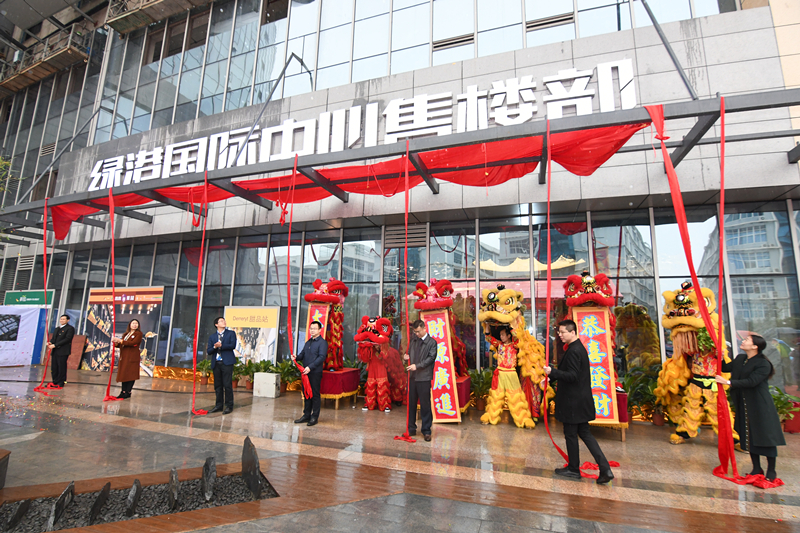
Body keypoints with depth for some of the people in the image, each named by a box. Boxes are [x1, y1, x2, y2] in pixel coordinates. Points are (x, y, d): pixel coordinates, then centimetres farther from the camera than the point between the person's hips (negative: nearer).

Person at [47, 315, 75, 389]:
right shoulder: (57, 329, 22)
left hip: (63, 352, -8)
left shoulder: (70, 328, -4)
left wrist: (55, 345, -17)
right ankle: (55, 382, 20)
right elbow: (53, 338, 20)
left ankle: (61, 383, 2)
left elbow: (67, 339, -14)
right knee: (54, 368, 10)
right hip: (55, 351, 8)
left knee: (61, 368, -4)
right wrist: (50, 342, -4)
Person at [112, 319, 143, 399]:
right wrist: (116, 342, -5)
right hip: (124, 357, 7)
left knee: (131, 374, -5)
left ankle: (128, 392, -1)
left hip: (132, 357, -7)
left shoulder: (138, 333, -2)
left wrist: (120, 341, -16)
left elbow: (133, 343, -16)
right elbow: (121, 344, 16)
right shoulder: (126, 334, 19)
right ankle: (123, 391, 12)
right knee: (123, 374, 7)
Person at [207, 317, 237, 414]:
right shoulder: (212, 336, 14)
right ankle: (218, 405, 20)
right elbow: (209, 351, 7)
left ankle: (229, 406, 3)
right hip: (216, 363, 4)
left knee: (227, 385, -5)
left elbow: (233, 345, -8)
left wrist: (221, 346, -9)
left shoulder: (231, 333, 7)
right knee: (217, 385, 9)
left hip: (227, 362, -3)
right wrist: (215, 347, -12)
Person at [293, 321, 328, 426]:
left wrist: (310, 367, -24)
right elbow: (303, 354, 17)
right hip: (306, 372, 7)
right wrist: (296, 357, -6)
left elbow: (321, 357, -17)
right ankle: (306, 415, 24)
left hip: (316, 372, -7)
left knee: (315, 395, 1)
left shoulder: (322, 342, -8)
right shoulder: (308, 342, 17)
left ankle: (314, 417, 11)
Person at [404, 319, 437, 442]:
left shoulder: (431, 342, -5)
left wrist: (417, 366, -19)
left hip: (424, 377, -5)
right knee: (411, 403, 13)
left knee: (425, 404, 2)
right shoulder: (413, 340, 11)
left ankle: (426, 431, 13)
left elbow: (431, 358, -12)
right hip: (412, 376, 5)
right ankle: (411, 428, 26)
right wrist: (407, 357, -3)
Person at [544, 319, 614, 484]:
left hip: (573, 402, -10)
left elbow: (572, 376, -25)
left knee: (570, 435, 5)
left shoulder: (573, 351, -21)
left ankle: (573, 469, 20)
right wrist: (552, 376, 19)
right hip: (581, 400, 10)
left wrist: (552, 372, -32)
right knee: (584, 433, 16)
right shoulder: (579, 347, 11)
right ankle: (605, 469, 14)